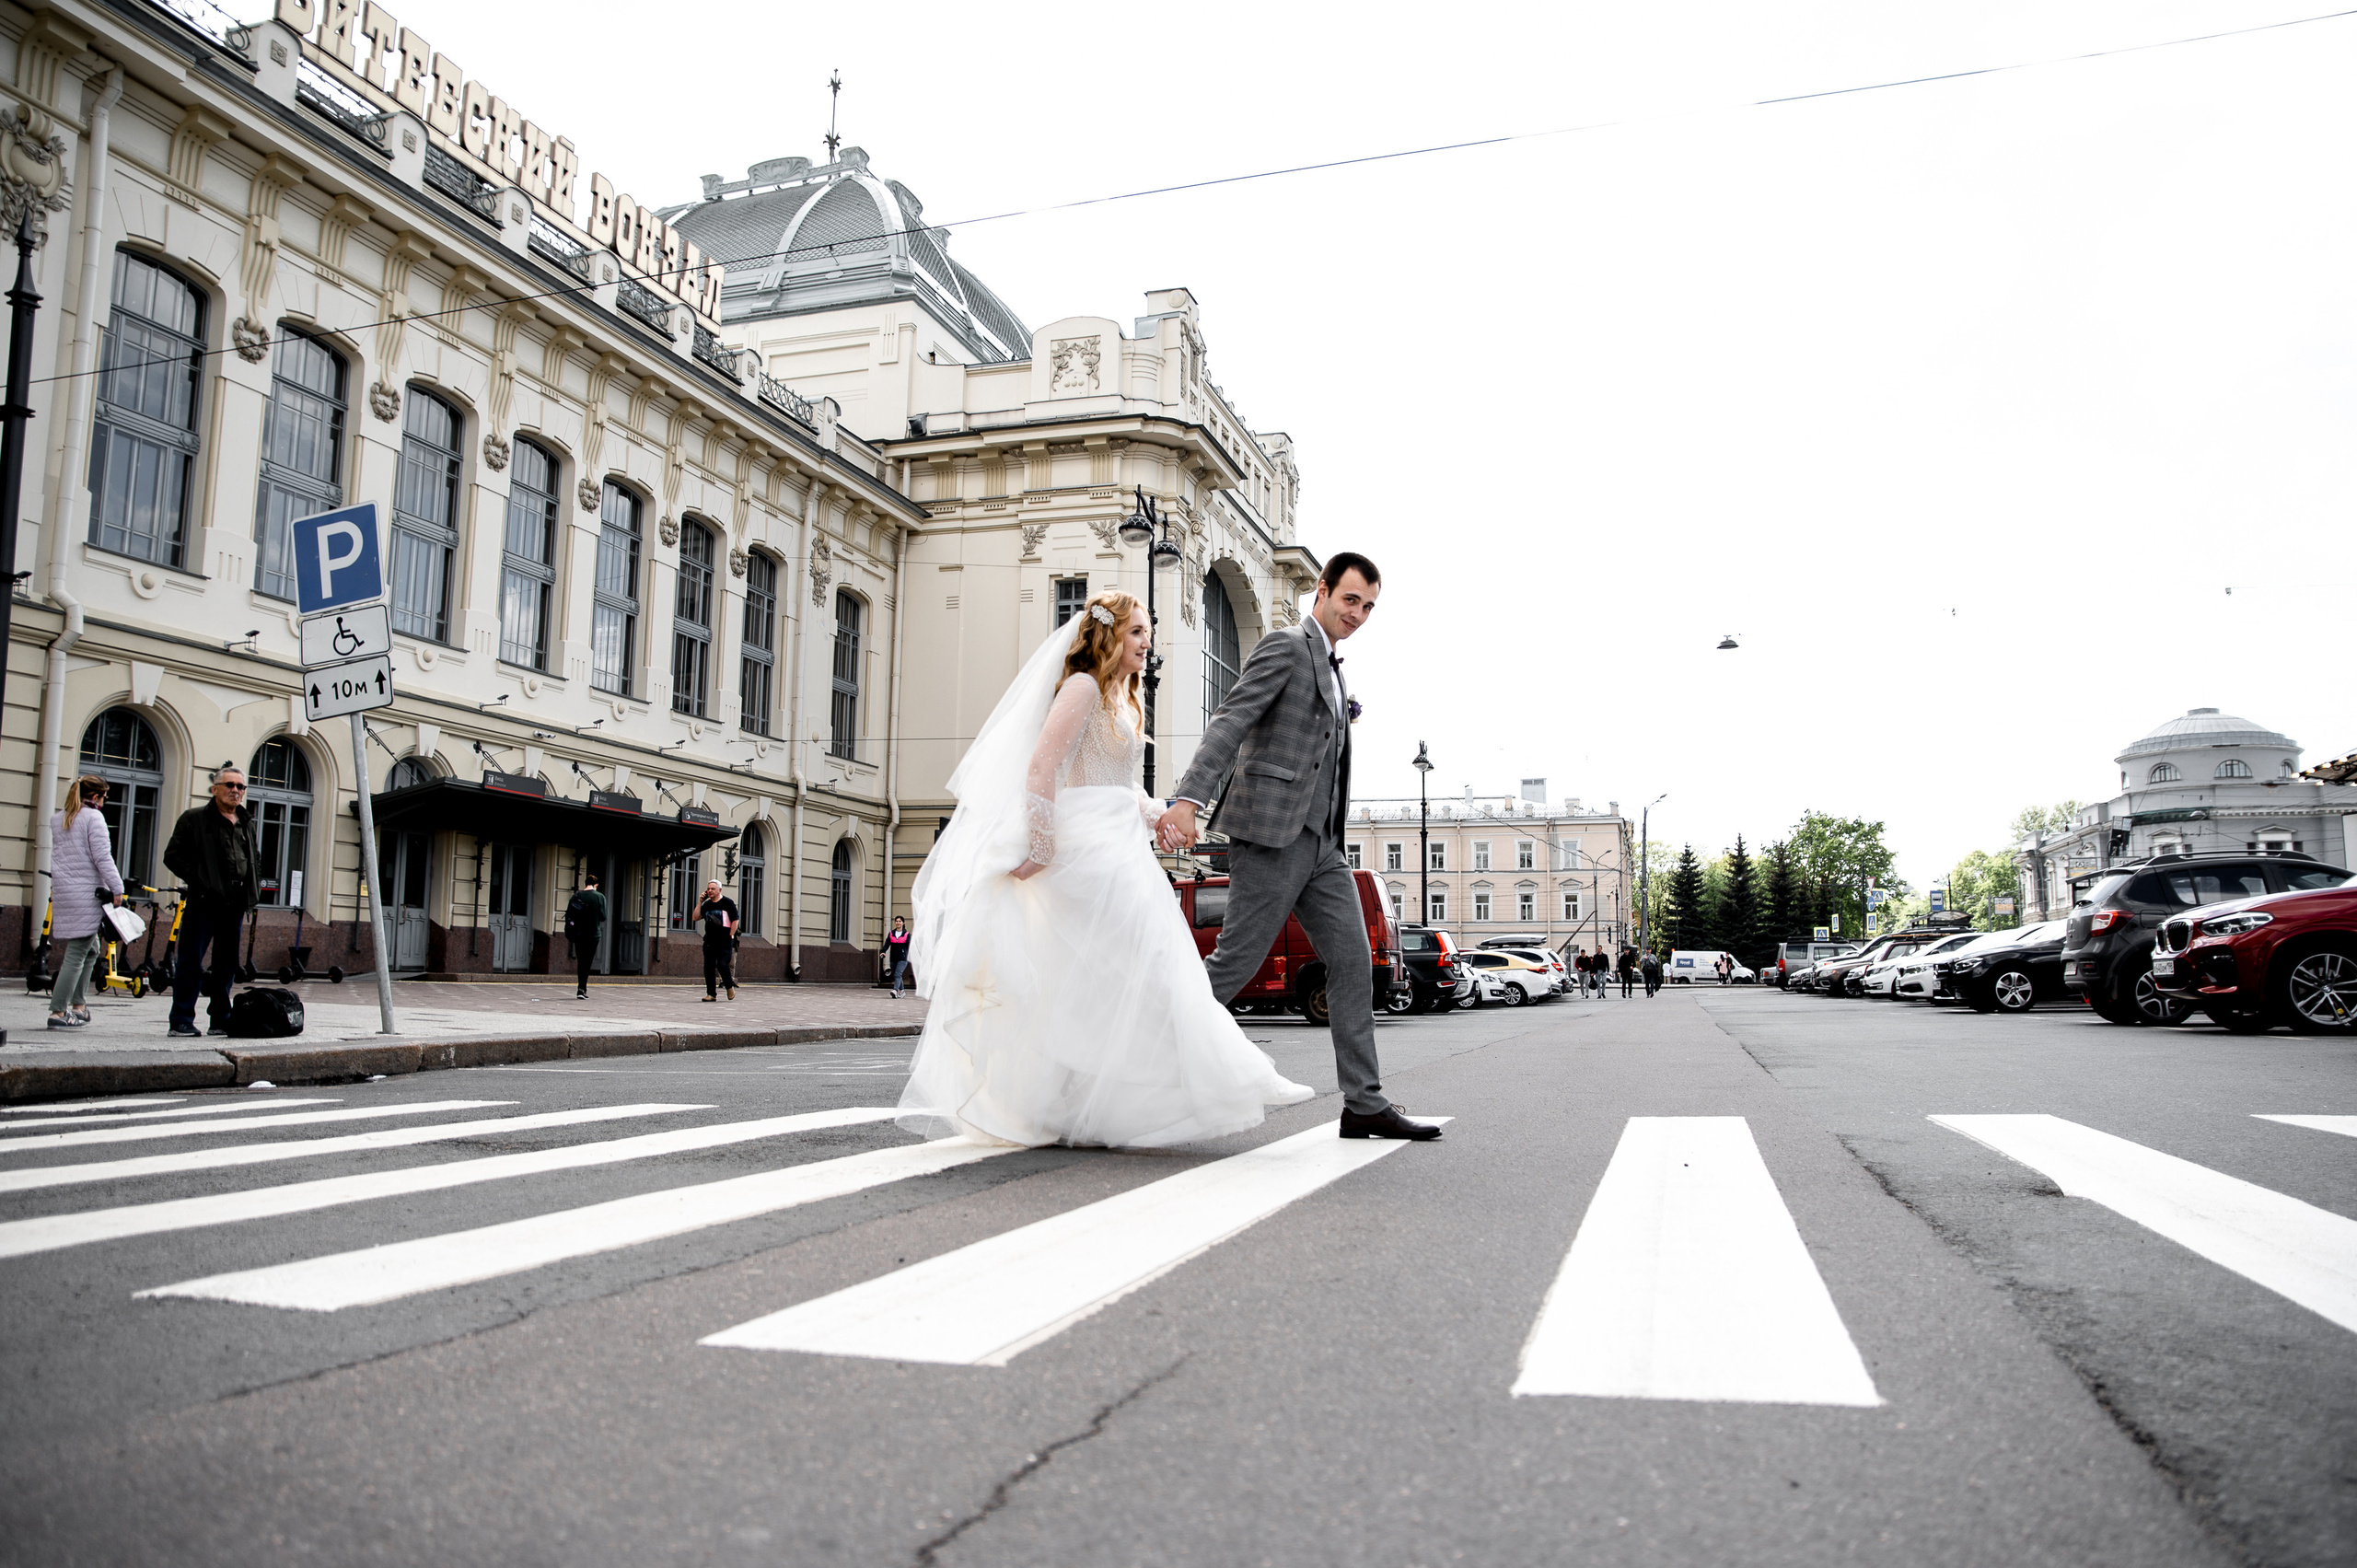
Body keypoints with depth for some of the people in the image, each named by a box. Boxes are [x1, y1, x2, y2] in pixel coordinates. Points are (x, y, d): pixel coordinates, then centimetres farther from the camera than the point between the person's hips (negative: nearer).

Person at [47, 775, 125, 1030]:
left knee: (92, 949, 18)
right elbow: (102, 856, -14)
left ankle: (77, 1006, 16)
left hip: (62, 892, 8)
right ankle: (58, 1012, -6)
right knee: (76, 955, -5)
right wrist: (117, 888, -14)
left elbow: (58, 855, 20)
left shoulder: (57, 819, 16)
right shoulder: (93, 817, -8)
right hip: (87, 893, -8)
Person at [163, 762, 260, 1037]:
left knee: (227, 965, 9)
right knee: (191, 963, -3)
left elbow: (255, 858, 30)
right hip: (203, 902, -5)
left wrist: (253, 889, 14)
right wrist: (199, 880, -13)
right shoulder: (194, 819, 1)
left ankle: (221, 1019, 16)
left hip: (235, 904, 5)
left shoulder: (246, 823, 18)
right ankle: (181, 1020, 1)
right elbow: (173, 856, -3)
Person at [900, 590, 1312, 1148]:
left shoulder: (1123, 699, 21)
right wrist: (1041, 845, -22)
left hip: (1118, 848, 10)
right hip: (1086, 845, -10)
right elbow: (1041, 765, -18)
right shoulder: (1083, 687, -9)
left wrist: (1155, 816, 8)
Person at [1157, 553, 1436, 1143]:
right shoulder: (1286, 647, -5)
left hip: (1317, 840, 9)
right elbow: (1228, 722, -17)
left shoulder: (1333, 669, 23)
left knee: (1353, 960, 2)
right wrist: (1187, 799, -30)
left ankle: (1365, 1105, 5)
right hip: (1272, 830, -9)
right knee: (1236, 962, -7)